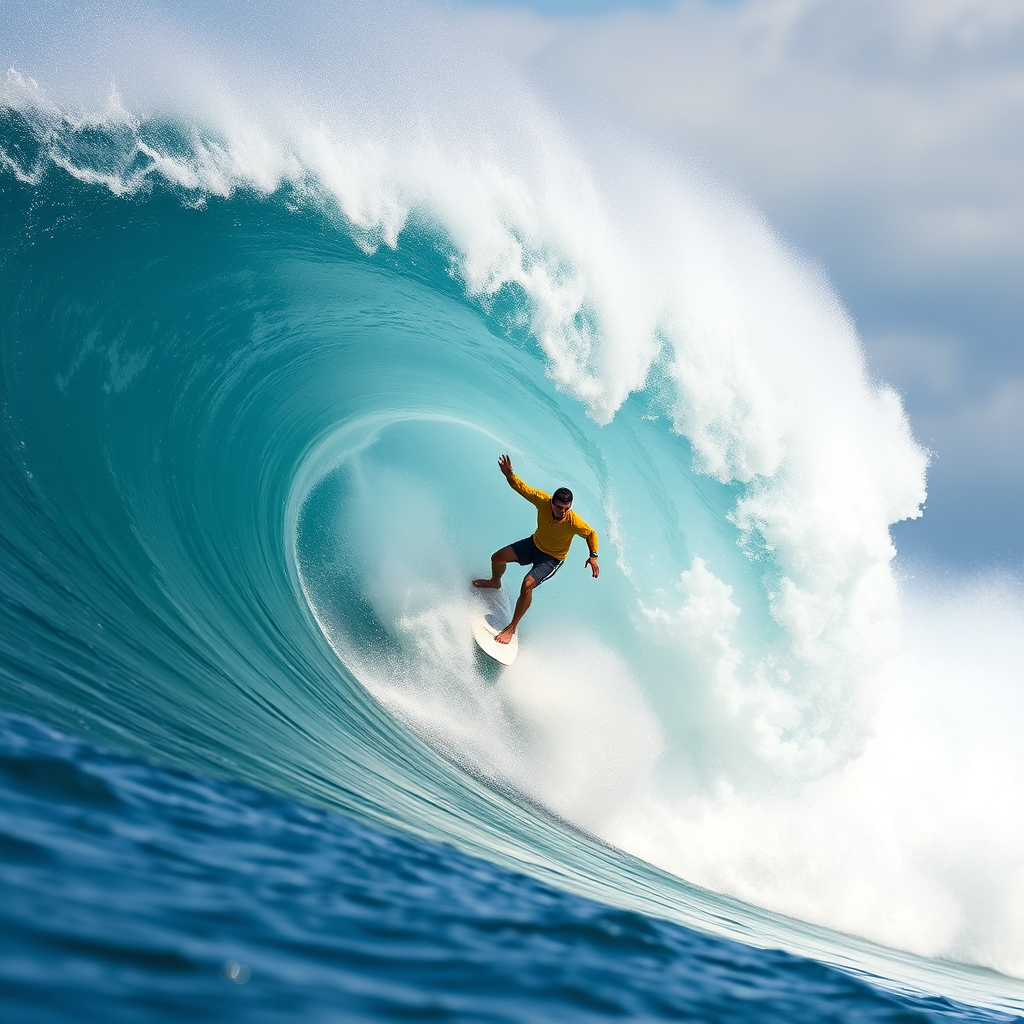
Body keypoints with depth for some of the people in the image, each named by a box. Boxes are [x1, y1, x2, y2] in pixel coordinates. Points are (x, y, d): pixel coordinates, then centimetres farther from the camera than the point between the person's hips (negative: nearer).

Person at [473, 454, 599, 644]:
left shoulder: (573, 522, -35)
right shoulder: (543, 500, -27)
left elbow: (591, 533, -16)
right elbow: (521, 487, -16)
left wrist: (593, 556, -25)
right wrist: (509, 475, -34)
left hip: (552, 558, -5)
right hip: (535, 543, 5)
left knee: (528, 584, -26)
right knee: (498, 557, 9)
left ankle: (512, 627, -13)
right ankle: (495, 582, 48)